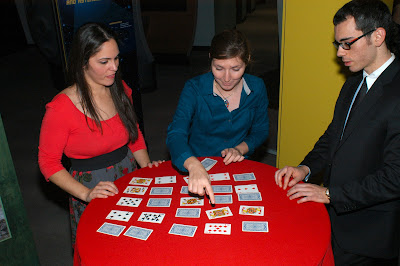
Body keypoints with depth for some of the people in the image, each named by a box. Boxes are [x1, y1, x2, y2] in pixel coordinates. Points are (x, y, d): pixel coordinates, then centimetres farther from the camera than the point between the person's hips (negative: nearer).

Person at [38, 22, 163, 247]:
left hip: (130, 174, 5)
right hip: (91, 184, -5)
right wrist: (86, 194, -24)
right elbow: (48, 162, -14)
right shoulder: (61, 108, -21)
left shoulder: (120, 89, -3)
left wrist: (147, 165, -4)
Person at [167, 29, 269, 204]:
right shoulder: (194, 88, -13)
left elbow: (260, 131, 10)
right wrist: (194, 166, -45)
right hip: (198, 165, -1)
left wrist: (240, 148, -10)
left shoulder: (257, 88, -3)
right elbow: (175, 134, -25)